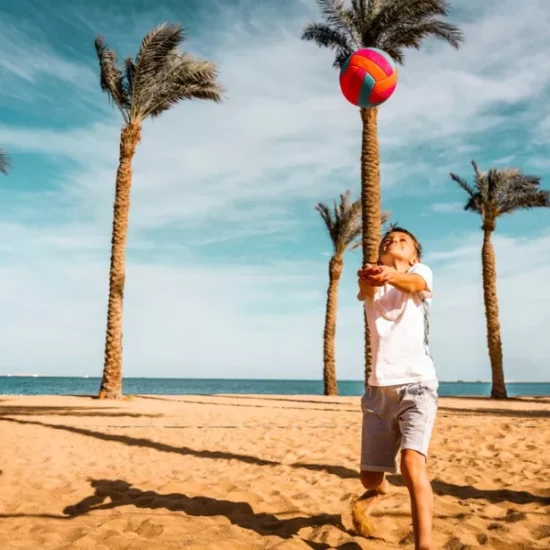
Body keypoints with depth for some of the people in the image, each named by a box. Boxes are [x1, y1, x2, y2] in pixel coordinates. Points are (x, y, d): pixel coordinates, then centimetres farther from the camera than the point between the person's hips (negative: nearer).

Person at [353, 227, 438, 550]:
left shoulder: (421, 272, 5)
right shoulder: (370, 286, 11)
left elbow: (414, 283, -21)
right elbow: (366, 289, -16)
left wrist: (391, 275, -46)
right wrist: (370, 276, -42)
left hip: (417, 383, -3)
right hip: (380, 388, 3)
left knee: (413, 462, -26)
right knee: (370, 477, 9)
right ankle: (378, 492, 44)